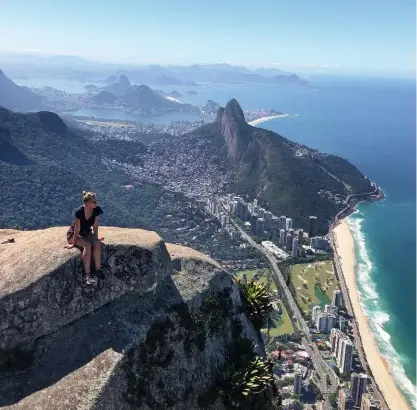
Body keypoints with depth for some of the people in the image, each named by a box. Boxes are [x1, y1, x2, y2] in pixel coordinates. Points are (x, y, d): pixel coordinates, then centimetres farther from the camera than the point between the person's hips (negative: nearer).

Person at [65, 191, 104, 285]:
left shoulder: (96, 210, -16)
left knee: (97, 244, -25)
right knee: (87, 245, -32)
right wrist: (73, 244, -15)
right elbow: (77, 230, -24)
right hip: (74, 234, -5)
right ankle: (87, 274, -27)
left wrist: (96, 238, 3)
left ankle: (98, 271, -16)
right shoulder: (79, 212, -31)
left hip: (87, 232, 5)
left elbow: (95, 225, -3)